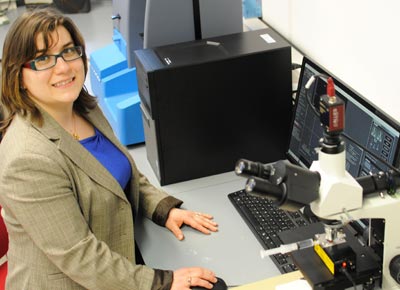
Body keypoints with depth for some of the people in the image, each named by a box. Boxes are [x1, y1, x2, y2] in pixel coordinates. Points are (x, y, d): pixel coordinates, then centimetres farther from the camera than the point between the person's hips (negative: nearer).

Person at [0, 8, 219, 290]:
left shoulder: (87, 110, -2)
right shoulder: (29, 160, -28)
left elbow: (128, 175, 13)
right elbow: (77, 254, -26)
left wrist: (165, 209, -1)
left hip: (122, 254, 7)